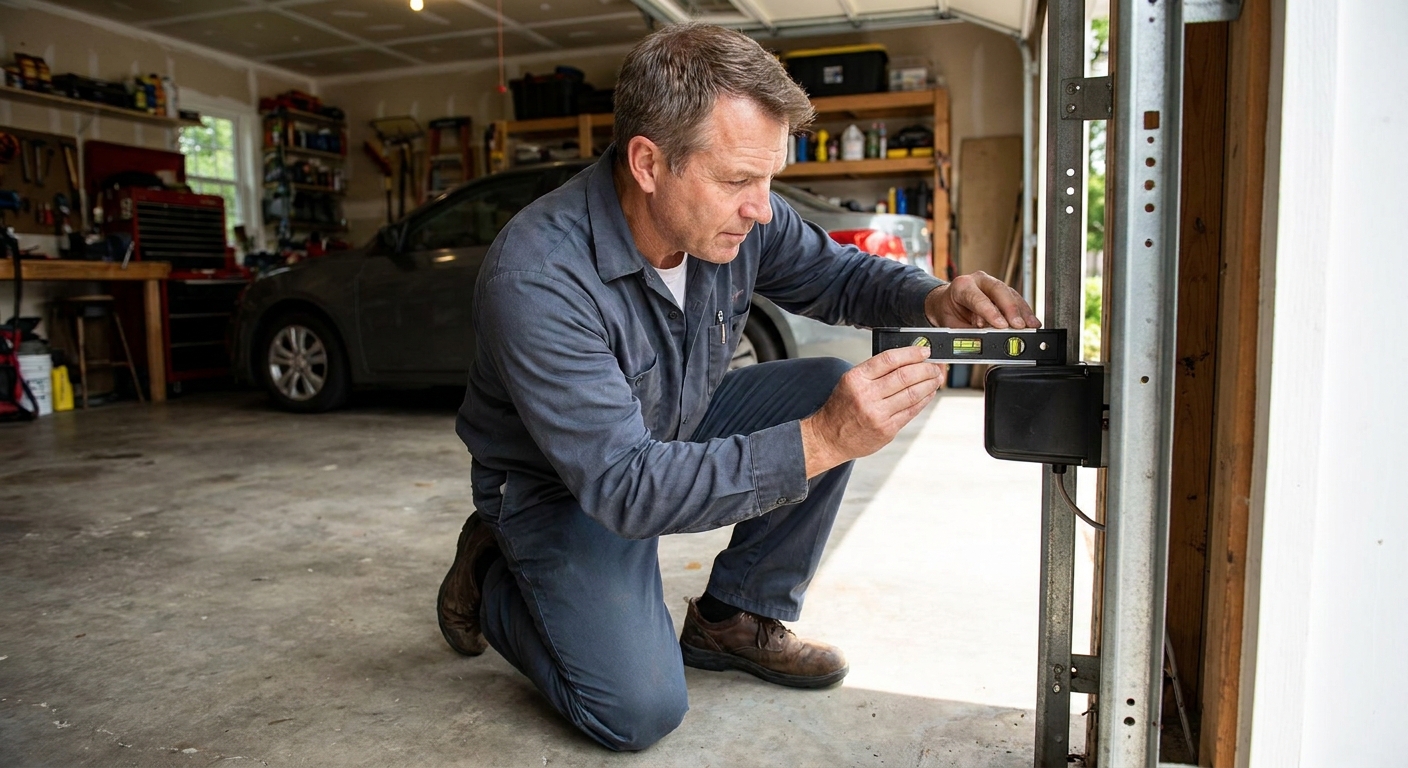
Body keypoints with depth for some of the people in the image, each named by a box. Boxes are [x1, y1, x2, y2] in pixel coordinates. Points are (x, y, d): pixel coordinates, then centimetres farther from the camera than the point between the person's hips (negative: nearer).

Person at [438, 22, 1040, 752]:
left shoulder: (736, 216, -16)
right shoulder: (535, 280, -36)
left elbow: (836, 271, 1)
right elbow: (625, 485, -37)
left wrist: (934, 299, -21)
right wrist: (821, 440, -45)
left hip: (678, 430, 6)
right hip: (561, 487, -6)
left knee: (829, 392, -13)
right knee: (641, 712, -18)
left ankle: (731, 620, 3)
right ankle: (493, 581, 11)